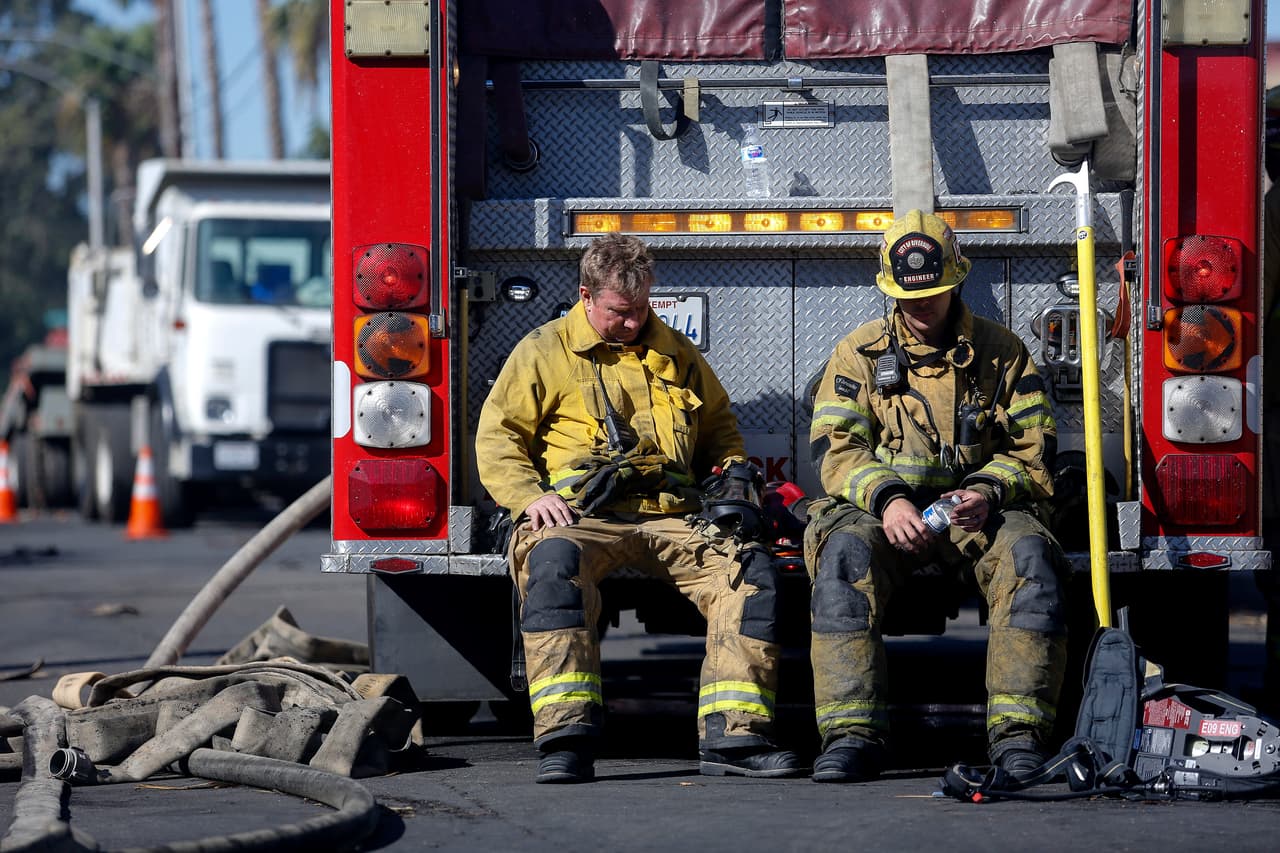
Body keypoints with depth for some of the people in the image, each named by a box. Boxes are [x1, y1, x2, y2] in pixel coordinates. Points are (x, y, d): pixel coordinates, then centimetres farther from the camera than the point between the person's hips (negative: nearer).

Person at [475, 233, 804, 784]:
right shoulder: (545, 351, 12)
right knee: (552, 563, -38)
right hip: (582, 515, -4)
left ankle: (734, 736, -27)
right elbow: (497, 435, 7)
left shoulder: (675, 353, 23)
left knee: (749, 572, -23)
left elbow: (719, 428, 34)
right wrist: (530, 495, -10)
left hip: (669, 518, 4)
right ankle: (565, 740, -45)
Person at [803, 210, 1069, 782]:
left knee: (1030, 555, -33)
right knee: (844, 553, -34)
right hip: (884, 512, 0)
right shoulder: (860, 354, 7)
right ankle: (851, 735, -37)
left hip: (980, 513, 0)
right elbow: (835, 449, -3)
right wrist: (886, 499, -22)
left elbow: (1034, 451, 4)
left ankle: (1018, 735, -33)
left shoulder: (1002, 353, 8)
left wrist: (988, 492, -17)